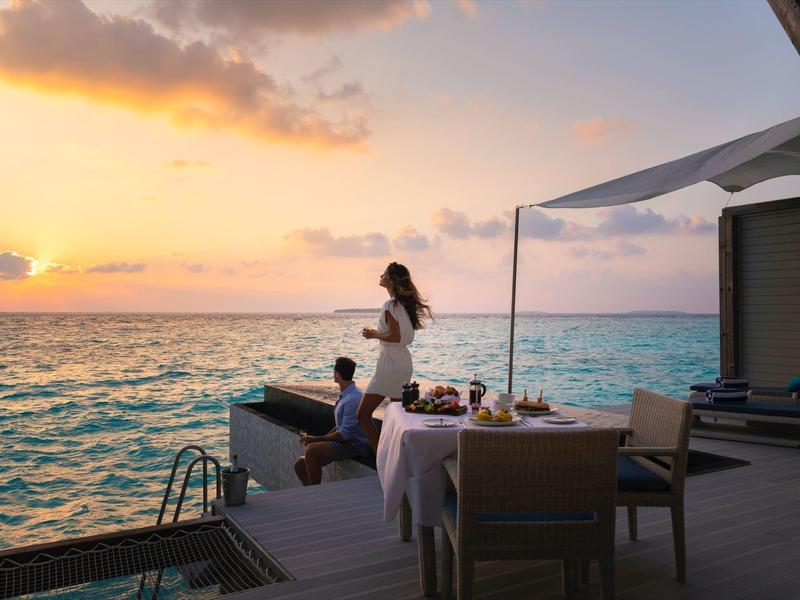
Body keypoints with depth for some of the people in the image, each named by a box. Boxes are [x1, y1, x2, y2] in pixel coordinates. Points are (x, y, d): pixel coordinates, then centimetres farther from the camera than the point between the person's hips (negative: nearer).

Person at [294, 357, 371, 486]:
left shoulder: (353, 399, -22)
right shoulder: (345, 394, 10)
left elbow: (344, 435, -22)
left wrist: (317, 439, -13)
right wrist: (321, 438, 9)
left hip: (355, 446, -9)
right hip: (345, 442, 10)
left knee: (311, 450, -27)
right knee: (300, 465, 2)